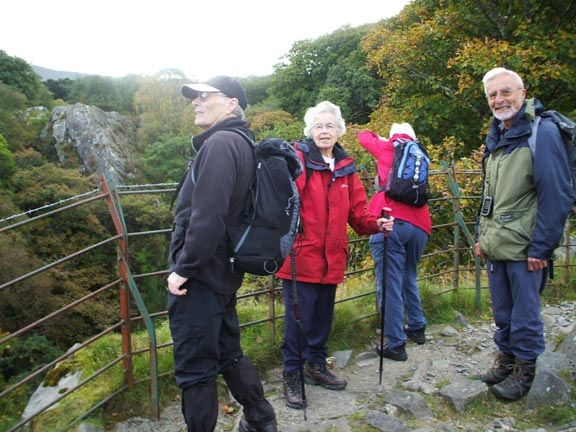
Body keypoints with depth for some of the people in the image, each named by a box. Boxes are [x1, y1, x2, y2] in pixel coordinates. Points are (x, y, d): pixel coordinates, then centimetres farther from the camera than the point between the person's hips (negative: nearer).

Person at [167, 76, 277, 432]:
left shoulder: (220, 143, -17)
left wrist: (183, 268, -17)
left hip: (199, 278, -10)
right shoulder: (243, 143, 13)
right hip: (223, 273, 10)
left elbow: (208, 215, -26)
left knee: (195, 368, 5)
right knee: (228, 354, 23)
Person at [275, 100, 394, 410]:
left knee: (323, 316, 19)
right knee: (298, 319, 2)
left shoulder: (346, 168, 12)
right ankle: (292, 375, 21)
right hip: (301, 256, -6)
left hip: (331, 257, 6)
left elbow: (357, 211, 11)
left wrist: (376, 224, -6)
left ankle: (316, 365, 39)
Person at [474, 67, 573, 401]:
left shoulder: (542, 132, -11)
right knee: (502, 311, 18)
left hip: (524, 248, -7)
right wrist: (481, 234, 15)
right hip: (496, 246, 7)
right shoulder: (496, 138, 13)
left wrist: (541, 247, -18)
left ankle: (525, 370, 23)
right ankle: (506, 358, 35)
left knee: (525, 313, 5)